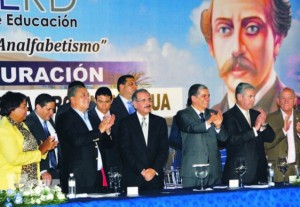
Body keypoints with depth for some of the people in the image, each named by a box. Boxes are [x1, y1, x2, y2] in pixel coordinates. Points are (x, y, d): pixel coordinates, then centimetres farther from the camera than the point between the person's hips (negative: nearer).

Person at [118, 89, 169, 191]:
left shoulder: (160, 122, 11)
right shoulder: (126, 123, 3)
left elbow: (164, 149, 6)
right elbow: (126, 151, -4)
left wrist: (154, 170, -7)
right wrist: (142, 171, -11)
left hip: (155, 177, 2)